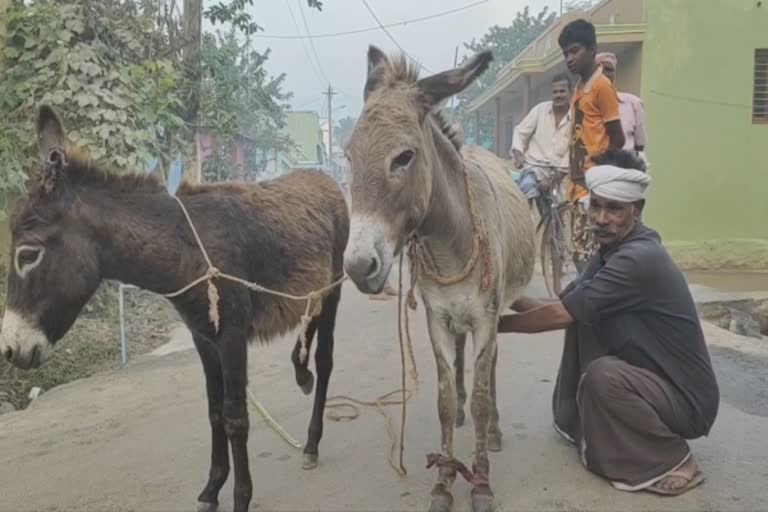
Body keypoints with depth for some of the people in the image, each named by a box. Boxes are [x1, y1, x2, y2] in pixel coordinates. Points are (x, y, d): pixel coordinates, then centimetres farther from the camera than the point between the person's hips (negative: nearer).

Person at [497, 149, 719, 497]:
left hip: (686, 398, -9)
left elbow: (560, 316, -26)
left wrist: (497, 324, -15)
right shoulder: (613, 248, 2)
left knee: (602, 375, -33)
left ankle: (673, 463, -7)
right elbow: (565, 307, 3)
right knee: (581, 315, 1)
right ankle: (581, 423, 17)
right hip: (647, 375, 9)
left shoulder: (639, 258, -27)